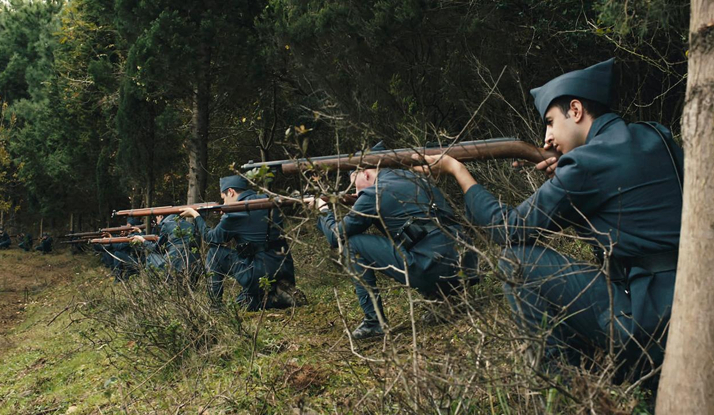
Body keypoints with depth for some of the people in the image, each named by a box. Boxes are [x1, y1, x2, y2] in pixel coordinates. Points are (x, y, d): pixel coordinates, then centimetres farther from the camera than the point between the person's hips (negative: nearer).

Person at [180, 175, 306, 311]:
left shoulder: (235, 212, -8)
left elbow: (210, 238, 7)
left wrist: (196, 215, 21)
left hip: (259, 273, -7)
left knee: (215, 252, 9)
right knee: (246, 302, 29)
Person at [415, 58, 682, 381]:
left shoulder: (587, 164, -14)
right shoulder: (657, 138, 10)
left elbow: (510, 229, -5)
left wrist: (456, 169, 5)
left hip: (648, 325, -9)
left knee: (518, 259, -5)